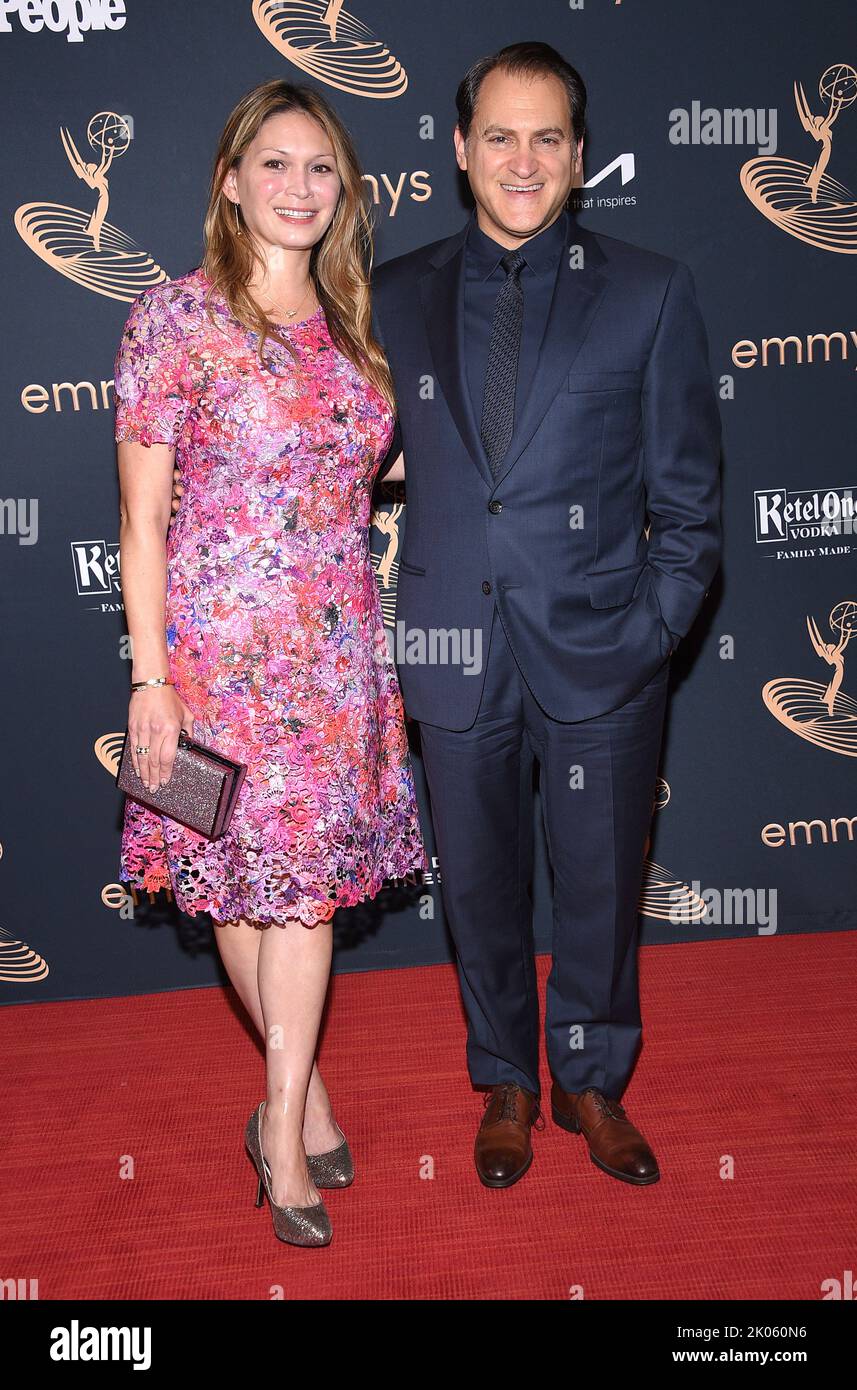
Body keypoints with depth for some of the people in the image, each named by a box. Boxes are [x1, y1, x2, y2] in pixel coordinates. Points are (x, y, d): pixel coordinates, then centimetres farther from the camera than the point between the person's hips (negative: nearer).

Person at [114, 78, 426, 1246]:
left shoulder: (351, 323, 8)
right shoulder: (176, 317, -7)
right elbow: (142, 516, -8)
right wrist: (152, 680, -11)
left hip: (339, 647, 4)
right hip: (220, 646, -4)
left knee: (306, 879, 9)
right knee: (247, 880, 6)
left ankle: (283, 1129, 23)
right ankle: (307, 1096, 28)